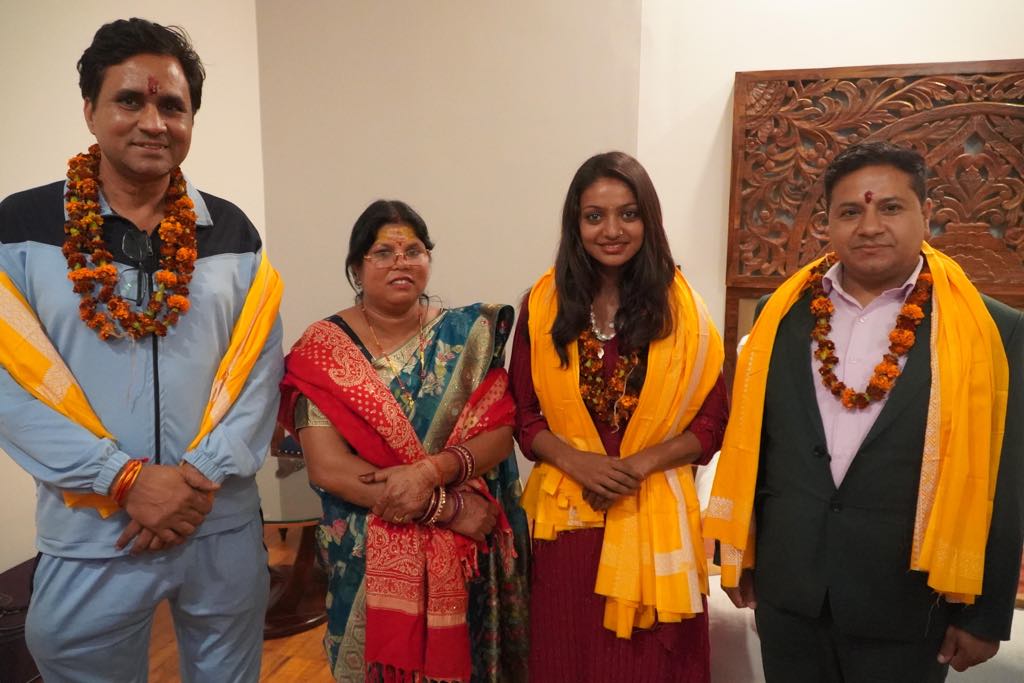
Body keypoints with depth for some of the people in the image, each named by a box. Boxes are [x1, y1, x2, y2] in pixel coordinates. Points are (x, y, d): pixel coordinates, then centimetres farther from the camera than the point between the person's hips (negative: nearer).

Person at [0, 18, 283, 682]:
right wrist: (126, 479, -16)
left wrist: (203, 473, -13)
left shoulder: (232, 233, 1)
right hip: (89, 540, -1)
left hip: (225, 527, 2)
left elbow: (260, 370, -2)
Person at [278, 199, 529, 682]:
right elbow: (326, 467, -15)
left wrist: (431, 470, -25)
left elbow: (499, 435, -6)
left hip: (468, 552, 2)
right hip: (368, 556, -1)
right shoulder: (323, 349, -8)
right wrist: (446, 507, -19)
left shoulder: (468, 335, -2)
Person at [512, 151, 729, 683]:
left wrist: (640, 464, -15)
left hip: (655, 517, -1)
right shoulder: (543, 306, 0)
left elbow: (711, 422, -1)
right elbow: (524, 414, 2)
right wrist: (576, 461, -14)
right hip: (567, 514, 1)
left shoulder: (680, 308, -3)